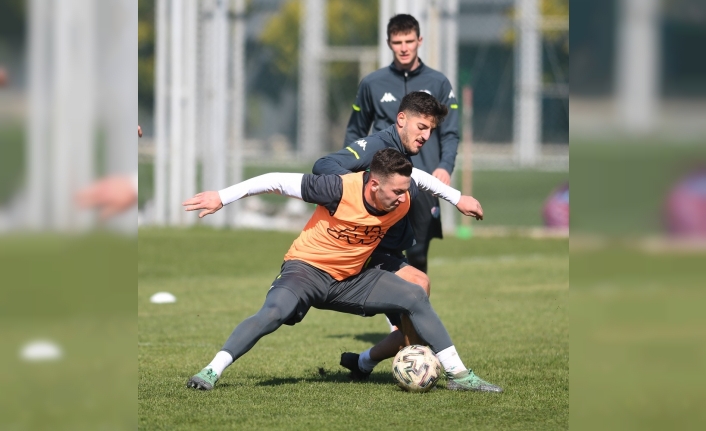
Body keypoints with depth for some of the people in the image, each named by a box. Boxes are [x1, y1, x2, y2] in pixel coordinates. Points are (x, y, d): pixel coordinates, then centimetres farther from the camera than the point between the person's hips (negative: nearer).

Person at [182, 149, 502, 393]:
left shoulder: (404, 197, -14)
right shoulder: (340, 190, -30)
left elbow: (419, 176, 13)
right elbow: (277, 182, -23)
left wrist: (457, 198, 19)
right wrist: (222, 197, -24)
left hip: (351, 279, 6)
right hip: (307, 269, -5)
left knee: (415, 297, -5)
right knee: (274, 313, -33)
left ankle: (458, 375, 4)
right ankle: (211, 372, -28)